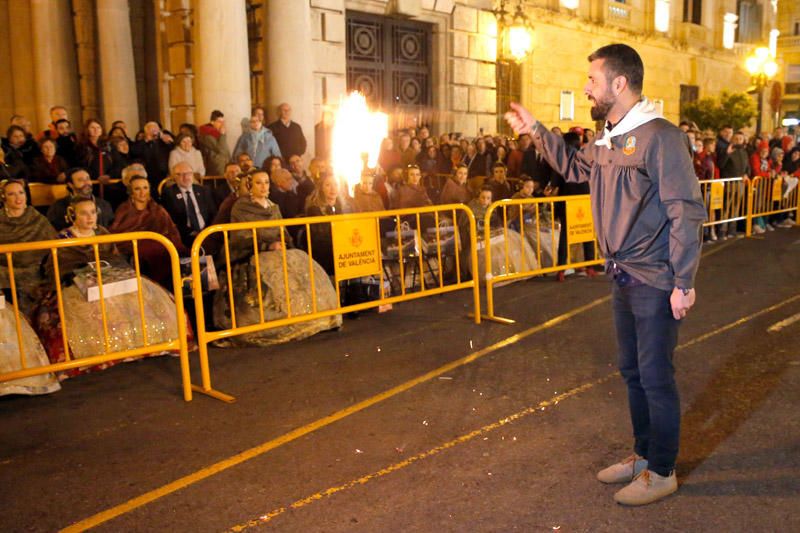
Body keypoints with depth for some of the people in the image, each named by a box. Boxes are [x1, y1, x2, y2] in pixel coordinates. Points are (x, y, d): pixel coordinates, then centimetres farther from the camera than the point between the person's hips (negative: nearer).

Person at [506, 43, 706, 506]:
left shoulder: (659, 136, -17)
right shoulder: (608, 141, 9)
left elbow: (687, 212, -19)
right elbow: (574, 167, 29)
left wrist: (684, 283, -20)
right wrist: (537, 130, 22)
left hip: (656, 283, -8)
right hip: (624, 278, 9)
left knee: (656, 377, 3)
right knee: (633, 372, 18)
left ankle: (662, 472, 21)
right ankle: (643, 455, 36)